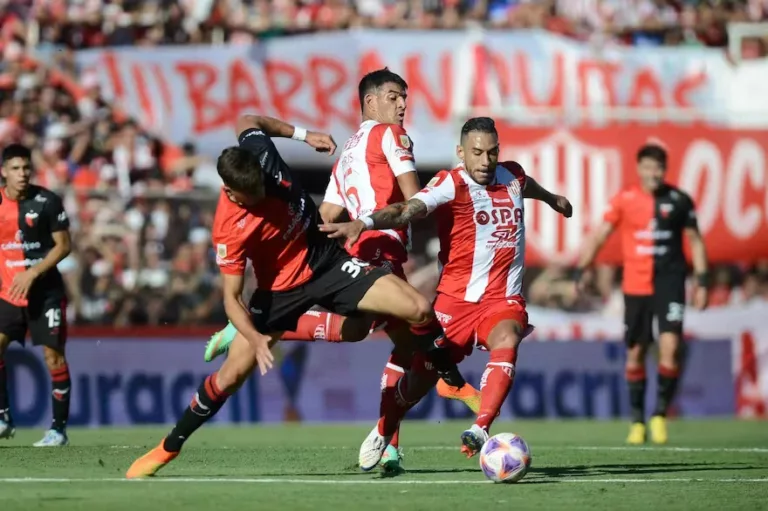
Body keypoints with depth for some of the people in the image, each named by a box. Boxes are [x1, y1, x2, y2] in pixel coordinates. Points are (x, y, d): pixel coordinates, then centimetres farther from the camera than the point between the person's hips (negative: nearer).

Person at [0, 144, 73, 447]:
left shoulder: (47, 202, -9)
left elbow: (64, 245, -8)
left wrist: (32, 273, -17)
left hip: (46, 292, -4)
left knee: (53, 355, -4)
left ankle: (59, 428, 2)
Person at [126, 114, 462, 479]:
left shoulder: (258, 150, -17)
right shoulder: (229, 230, -28)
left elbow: (248, 122, 9)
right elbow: (231, 296, -24)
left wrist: (303, 134, 8)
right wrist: (255, 338, -39)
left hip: (328, 261, 4)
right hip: (282, 290, -4)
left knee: (419, 310, -12)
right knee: (231, 374, -7)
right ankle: (169, 447, 16)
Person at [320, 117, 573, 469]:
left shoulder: (512, 176, 6)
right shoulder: (451, 184, -12)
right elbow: (408, 210, -30)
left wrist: (553, 199, 55)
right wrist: (364, 223, -49)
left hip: (504, 300, 3)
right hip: (456, 298, -3)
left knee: (506, 343, -30)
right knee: (423, 375, 1)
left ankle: (480, 431, -37)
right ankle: (382, 434, 30)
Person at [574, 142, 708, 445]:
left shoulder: (679, 200, 2)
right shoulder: (624, 201, 1)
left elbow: (695, 241, 10)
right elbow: (600, 236, 1)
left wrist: (702, 280, 5)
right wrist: (583, 268, -11)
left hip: (670, 282, -1)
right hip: (635, 286, 1)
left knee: (670, 346, -15)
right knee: (635, 353, 5)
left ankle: (660, 414, 0)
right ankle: (637, 420, 17)